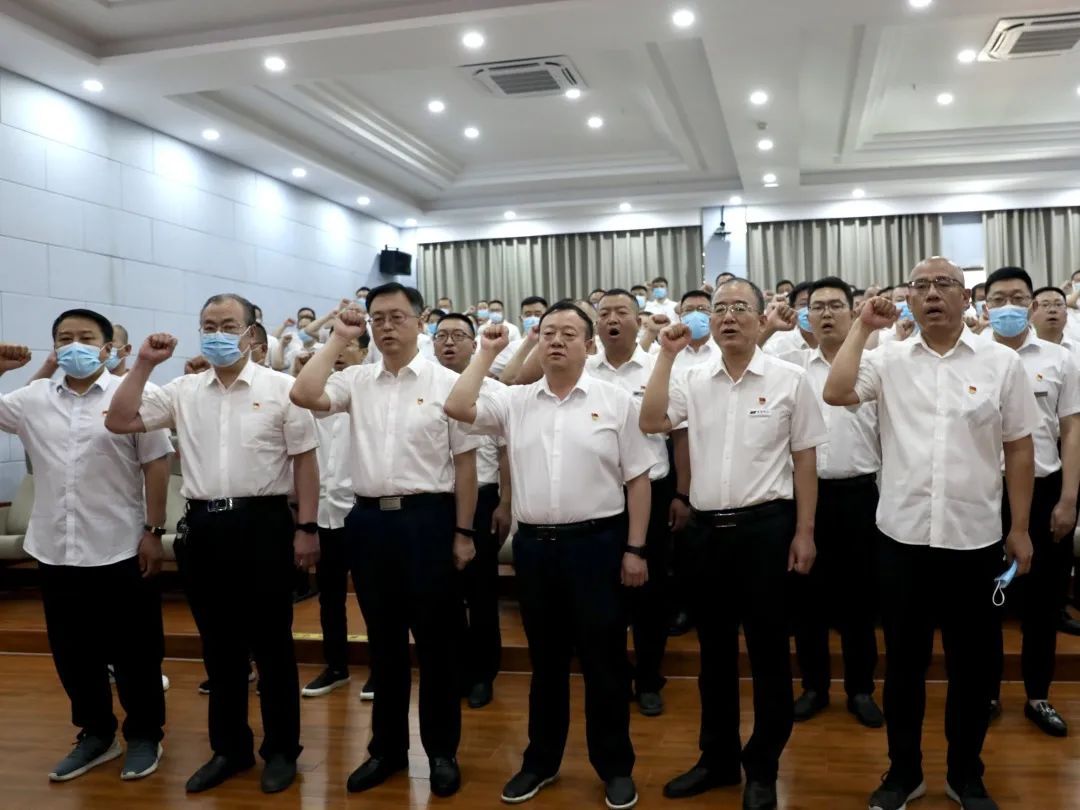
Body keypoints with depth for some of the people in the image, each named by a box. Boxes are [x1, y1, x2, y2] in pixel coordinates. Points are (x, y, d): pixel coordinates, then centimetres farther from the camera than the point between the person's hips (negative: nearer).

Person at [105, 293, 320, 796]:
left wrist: (306, 528, -6)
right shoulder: (182, 391, 9)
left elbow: (305, 462, -2)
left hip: (263, 522, -4)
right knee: (218, 644, 14)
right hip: (203, 526, 4)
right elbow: (119, 421, 5)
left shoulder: (280, 388, -2)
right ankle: (229, 748, 29)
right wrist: (144, 364, -1)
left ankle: (281, 749, 21)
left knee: (271, 642, 6)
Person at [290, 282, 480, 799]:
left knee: (435, 639, 7)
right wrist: (338, 338, -2)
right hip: (369, 518, 3)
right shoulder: (356, 380, 7)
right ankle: (387, 747, 29)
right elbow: (303, 396, -11)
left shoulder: (446, 382, -2)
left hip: (428, 518, -3)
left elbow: (465, 461, -1)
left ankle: (442, 751, 23)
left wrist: (463, 532, -3)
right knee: (383, 639, 14)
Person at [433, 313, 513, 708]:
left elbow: (506, 452, -1)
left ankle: (481, 672, 21)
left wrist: (504, 504, -5)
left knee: (481, 592, 7)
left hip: (481, 501, -2)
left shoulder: (493, 391, -1)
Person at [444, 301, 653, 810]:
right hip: (534, 544, 3)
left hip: (597, 542, -2)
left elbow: (637, 479, 0)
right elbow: (457, 407, -8)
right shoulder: (515, 401, 6)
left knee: (603, 660, 6)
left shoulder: (615, 401, -1)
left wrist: (635, 548, -4)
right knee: (545, 659, 15)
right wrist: (487, 353, 0)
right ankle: (541, 761, 30)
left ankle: (615, 766, 22)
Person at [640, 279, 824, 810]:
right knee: (714, 648, 14)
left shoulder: (788, 379, -2)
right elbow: (651, 422, -9)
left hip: (765, 526, -3)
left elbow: (804, 461, 0)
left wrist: (804, 532, -3)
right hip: (707, 527, 3)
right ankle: (718, 757, 30)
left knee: (767, 650, 6)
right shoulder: (694, 380, 6)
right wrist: (667, 354, -7)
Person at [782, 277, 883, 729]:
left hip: (858, 493, -1)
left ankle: (860, 688, 23)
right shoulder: (791, 365, 5)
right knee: (808, 592, 9)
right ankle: (813, 686, 23)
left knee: (858, 593, 8)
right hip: (805, 492, 1)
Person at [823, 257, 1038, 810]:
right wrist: (863, 327, -8)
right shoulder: (890, 360, 2)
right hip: (903, 538, 0)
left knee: (971, 665, 12)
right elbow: (835, 393, -14)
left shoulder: (1001, 362, 1)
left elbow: (1019, 449, 4)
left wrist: (1020, 530, 4)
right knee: (903, 662, 13)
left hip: (975, 540, 0)